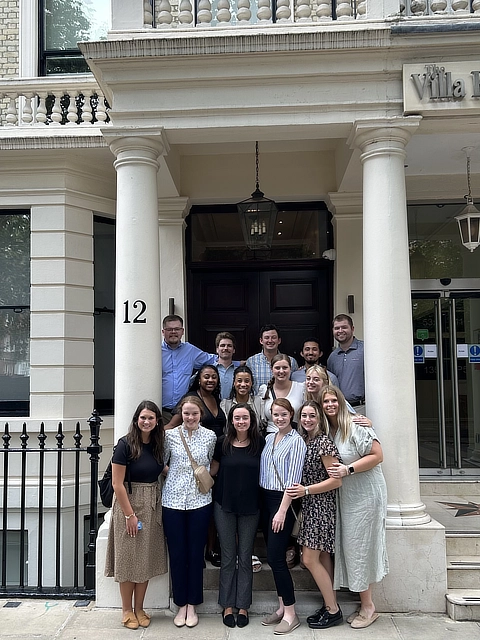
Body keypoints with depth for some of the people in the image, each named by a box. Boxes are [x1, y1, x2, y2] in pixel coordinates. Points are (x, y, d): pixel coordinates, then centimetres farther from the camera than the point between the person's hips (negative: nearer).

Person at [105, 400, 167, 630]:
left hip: (152, 507, 5)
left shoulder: (158, 445, 2)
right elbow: (117, 484, -15)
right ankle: (127, 610, 20)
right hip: (128, 504, -5)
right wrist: (130, 514, -15)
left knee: (146, 558, 11)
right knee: (128, 558, 5)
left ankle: (139, 609, 24)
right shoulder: (125, 444, -14)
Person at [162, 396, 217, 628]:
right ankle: (181, 605, 23)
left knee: (196, 553, 8)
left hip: (200, 502, 0)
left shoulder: (210, 436, 0)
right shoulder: (170, 435, -1)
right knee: (177, 554, 7)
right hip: (173, 501, 0)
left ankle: (192, 605, 22)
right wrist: (175, 475, -3)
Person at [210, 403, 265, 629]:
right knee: (228, 557, 9)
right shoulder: (223, 442, -3)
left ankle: (243, 606, 20)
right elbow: (213, 469, 7)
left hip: (250, 507, 0)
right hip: (225, 506, 0)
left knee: (245, 557, 9)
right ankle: (227, 605, 20)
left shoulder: (260, 443, -4)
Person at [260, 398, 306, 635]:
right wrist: (266, 505, 3)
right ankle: (282, 607, 22)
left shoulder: (296, 441, -10)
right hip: (265, 499, 7)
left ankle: (290, 614, 4)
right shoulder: (268, 438, 10)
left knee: (275, 557, -7)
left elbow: (293, 480, -14)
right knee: (272, 556, 11)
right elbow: (264, 471, 11)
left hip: (282, 501, -7)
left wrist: (282, 511, -18)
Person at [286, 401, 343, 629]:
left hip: (322, 505, -8)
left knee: (310, 559, -5)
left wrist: (306, 490, -19)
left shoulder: (324, 442, -16)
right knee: (322, 557, 12)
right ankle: (330, 605, 22)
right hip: (310, 506, 8)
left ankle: (333, 610, 7)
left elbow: (336, 480, -18)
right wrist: (300, 491, 3)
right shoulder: (304, 441, 9)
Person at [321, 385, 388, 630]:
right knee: (348, 547, 9)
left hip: (365, 494, -7)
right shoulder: (326, 431, 6)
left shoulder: (356, 426, -16)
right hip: (345, 497, 7)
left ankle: (368, 607, 14)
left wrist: (348, 470, -23)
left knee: (359, 547, -1)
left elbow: (377, 455, -19)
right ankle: (364, 604, 22)